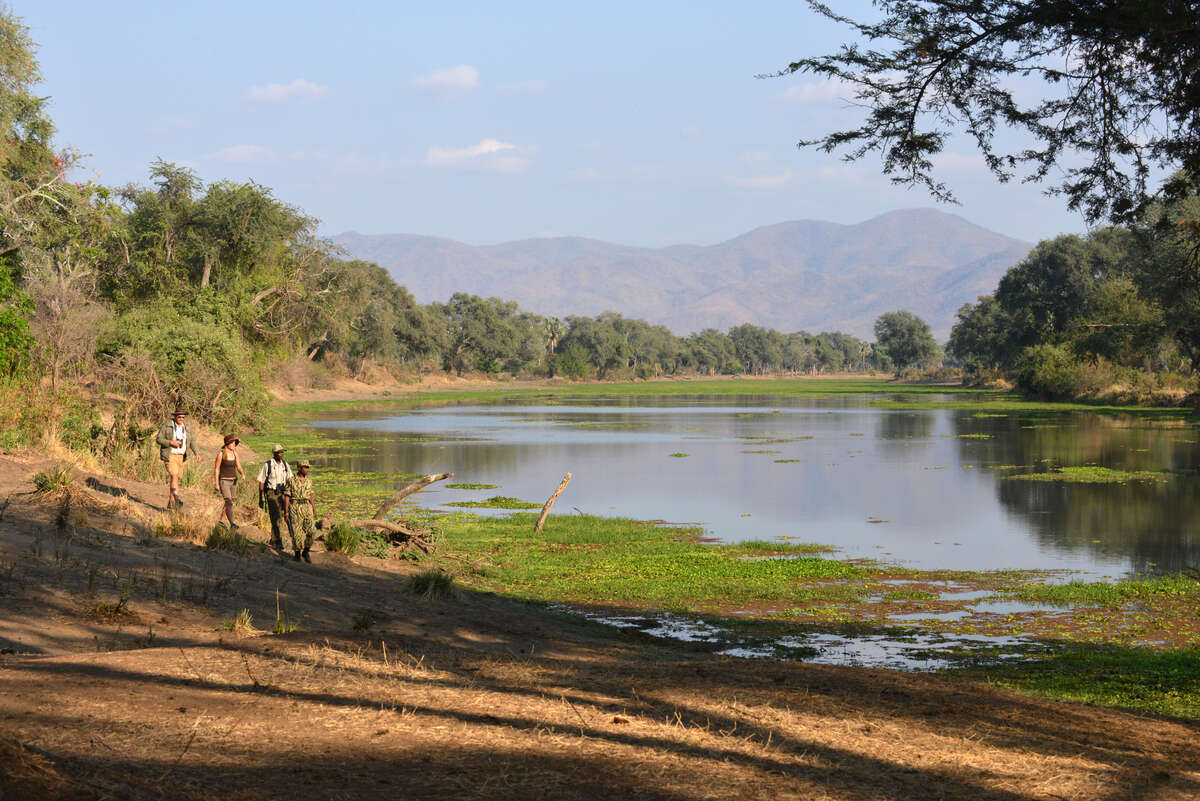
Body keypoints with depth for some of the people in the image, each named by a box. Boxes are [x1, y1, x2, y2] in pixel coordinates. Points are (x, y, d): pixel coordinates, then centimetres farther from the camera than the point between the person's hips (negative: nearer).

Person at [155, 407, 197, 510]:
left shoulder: (185, 428, 9)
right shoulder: (167, 425, -6)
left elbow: (191, 441, 7)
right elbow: (158, 439, -7)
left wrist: (195, 452, -11)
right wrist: (171, 442, -21)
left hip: (180, 456, 6)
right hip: (169, 455, -6)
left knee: (174, 478, 8)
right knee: (174, 476, -20)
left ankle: (171, 502, 15)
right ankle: (177, 499, -28)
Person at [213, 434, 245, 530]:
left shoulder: (235, 453, 4)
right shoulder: (221, 454, -12)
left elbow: (239, 467, 3)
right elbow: (216, 469, -8)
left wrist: (243, 474, -19)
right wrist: (216, 484, -12)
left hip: (233, 481, 6)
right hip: (224, 481, -6)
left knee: (229, 502, 15)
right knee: (229, 502, -19)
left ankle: (220, 520, 35)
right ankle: (231, 524, -27)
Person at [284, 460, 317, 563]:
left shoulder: (308, 481, 9)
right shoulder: (291, 481, -3)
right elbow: (286, 497, -3)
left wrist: (314, 511, 10)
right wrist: (286, 512, -9)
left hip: (307, 508, 4)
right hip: (295, 508, -3)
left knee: (312, 532, -6)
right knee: (296, 533, -1)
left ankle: (305, 552, 12)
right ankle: (297, 553, 18)